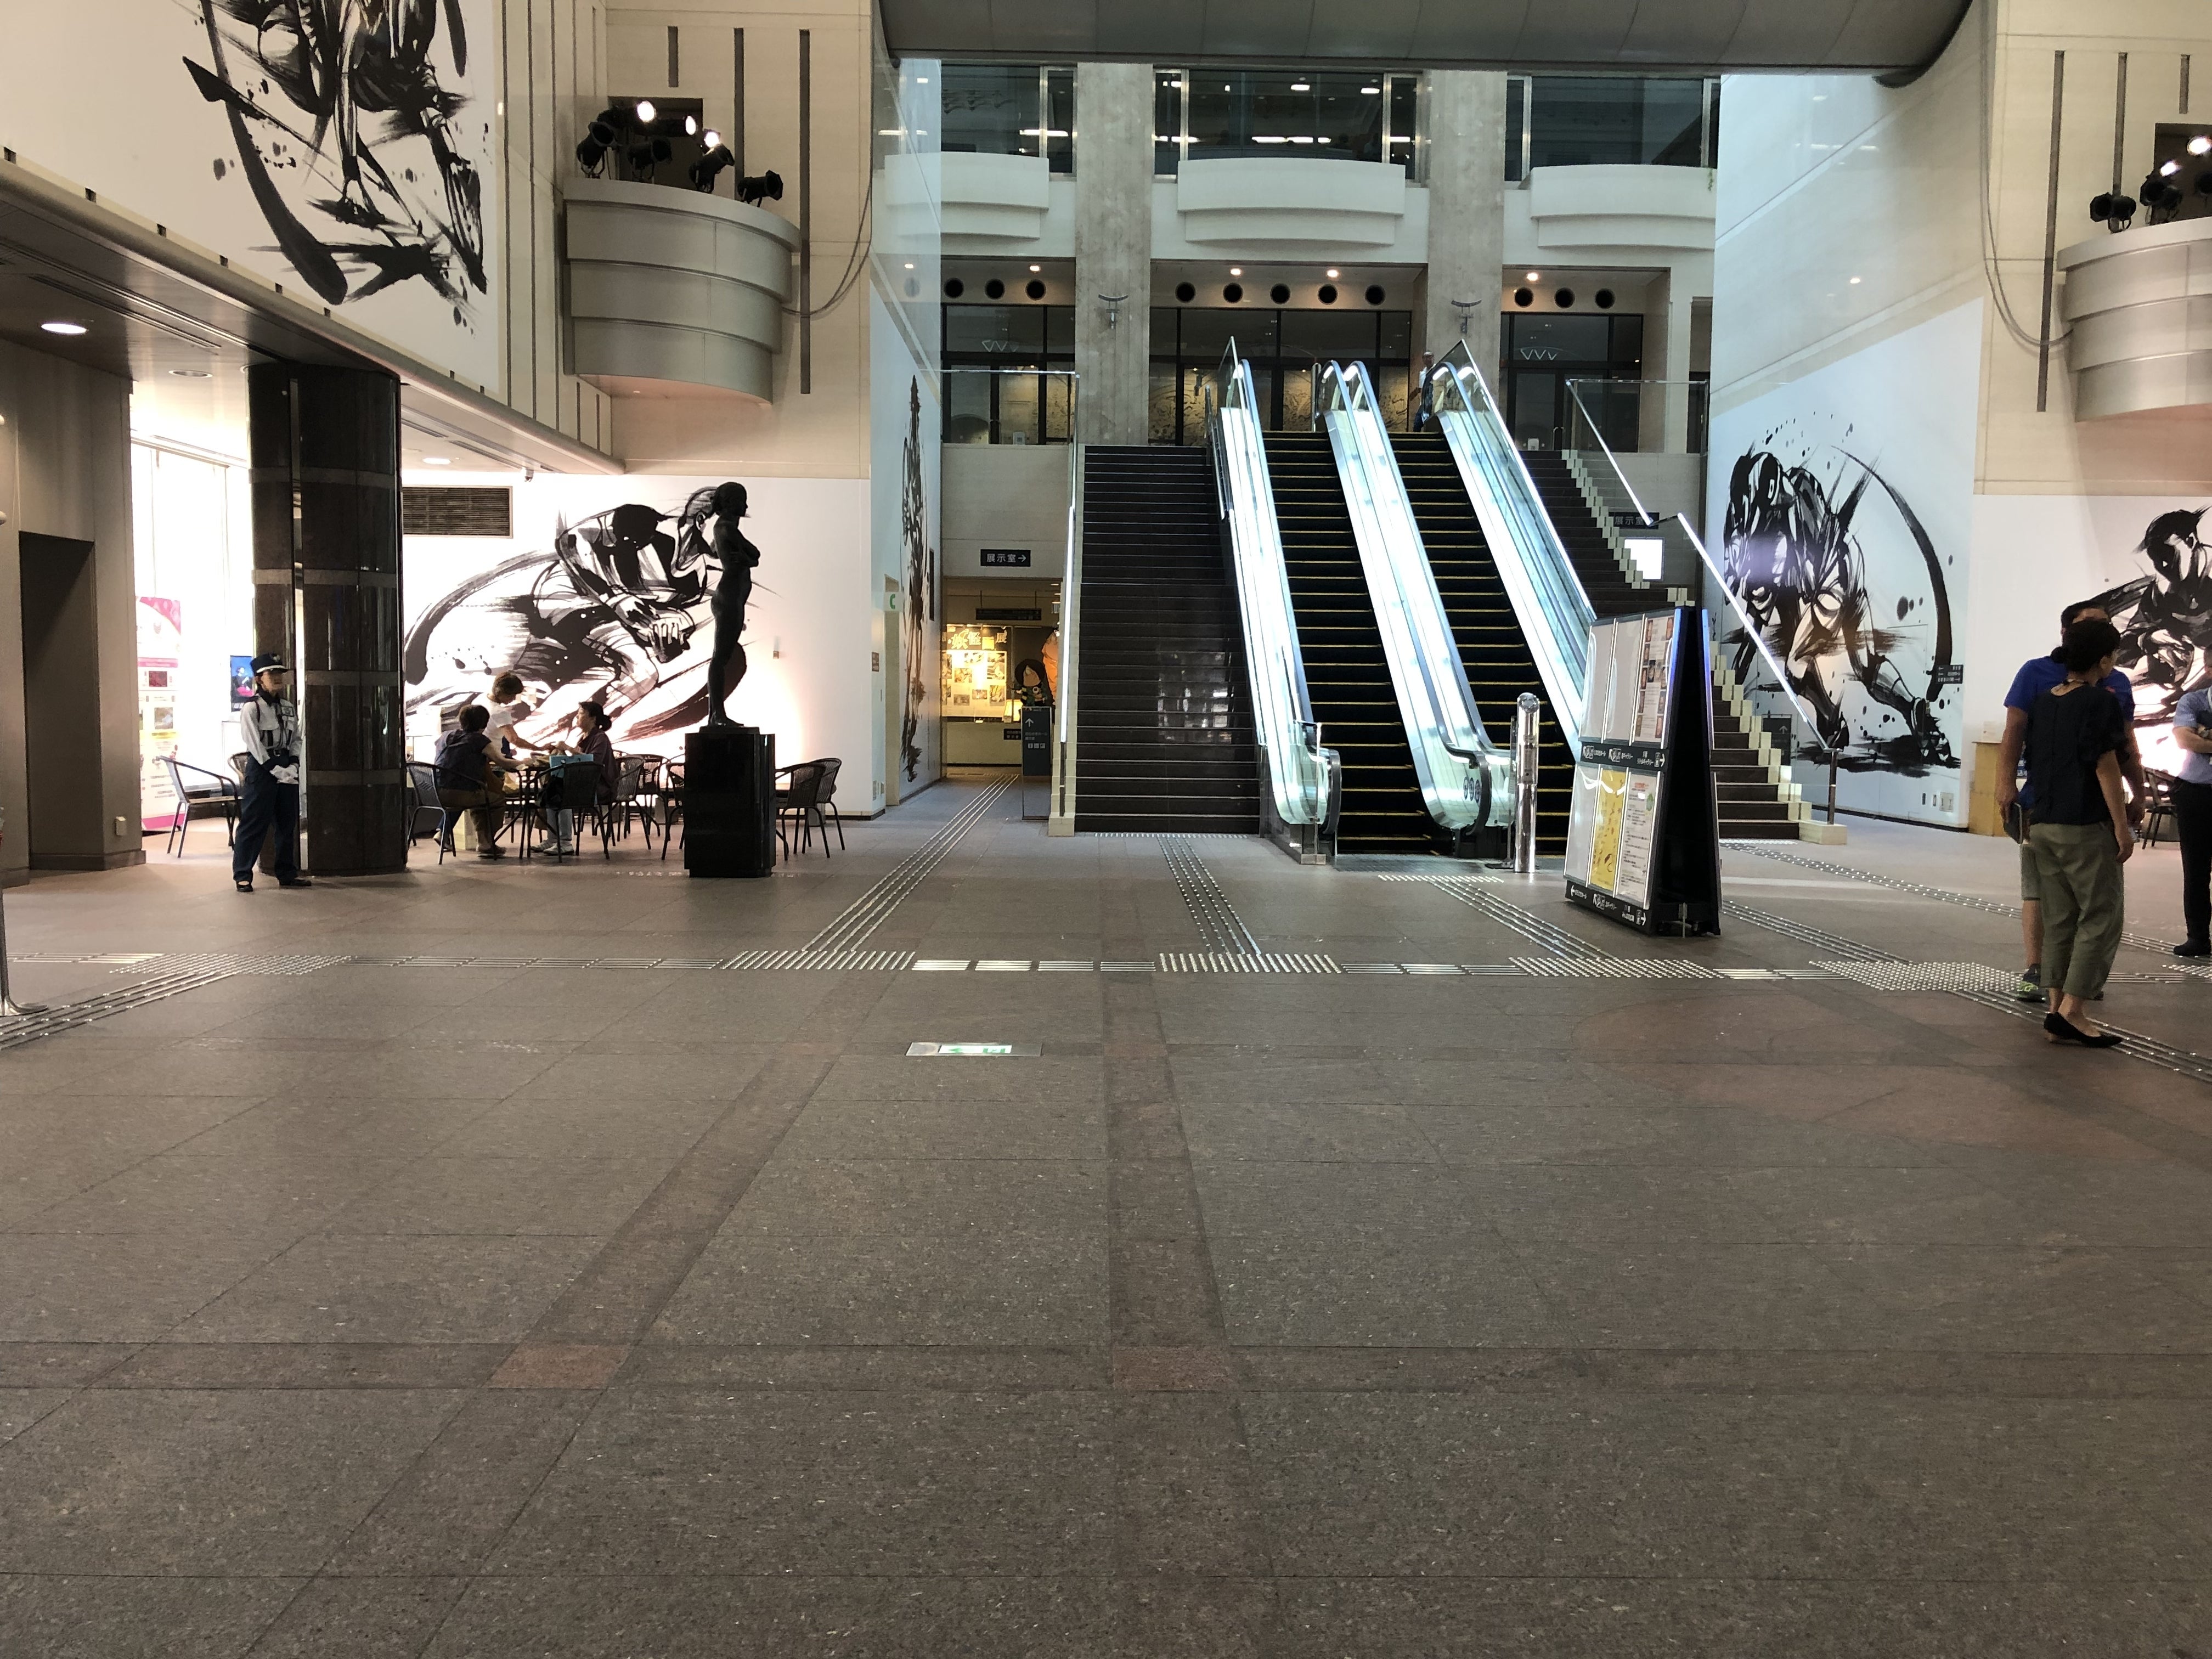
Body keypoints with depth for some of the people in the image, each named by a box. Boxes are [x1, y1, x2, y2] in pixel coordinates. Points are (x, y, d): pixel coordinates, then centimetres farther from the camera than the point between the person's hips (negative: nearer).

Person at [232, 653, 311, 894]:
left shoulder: (290, 707, 12)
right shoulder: (251, 708, -7)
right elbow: (255, 744, -12)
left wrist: (293, 766, -4)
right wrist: (277, 770, -17)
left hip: (287, 768, 6)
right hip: (261, 767, -6)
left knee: (288, 822, 10)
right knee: (254, 822, -5)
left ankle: (287, 873, 18)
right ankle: (242, 875, 1)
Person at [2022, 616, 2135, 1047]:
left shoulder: (2043, 700, 10)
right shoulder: (2101, 701, -10)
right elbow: (2105, 768, -13)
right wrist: (2122, 827, -9)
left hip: (2043, 825, 7)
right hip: (2085, 827, -7)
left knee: (2059, 920, 10)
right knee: (2101, 918, 0)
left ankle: (2058, 1012, 10)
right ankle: (2073, 1011, -6)